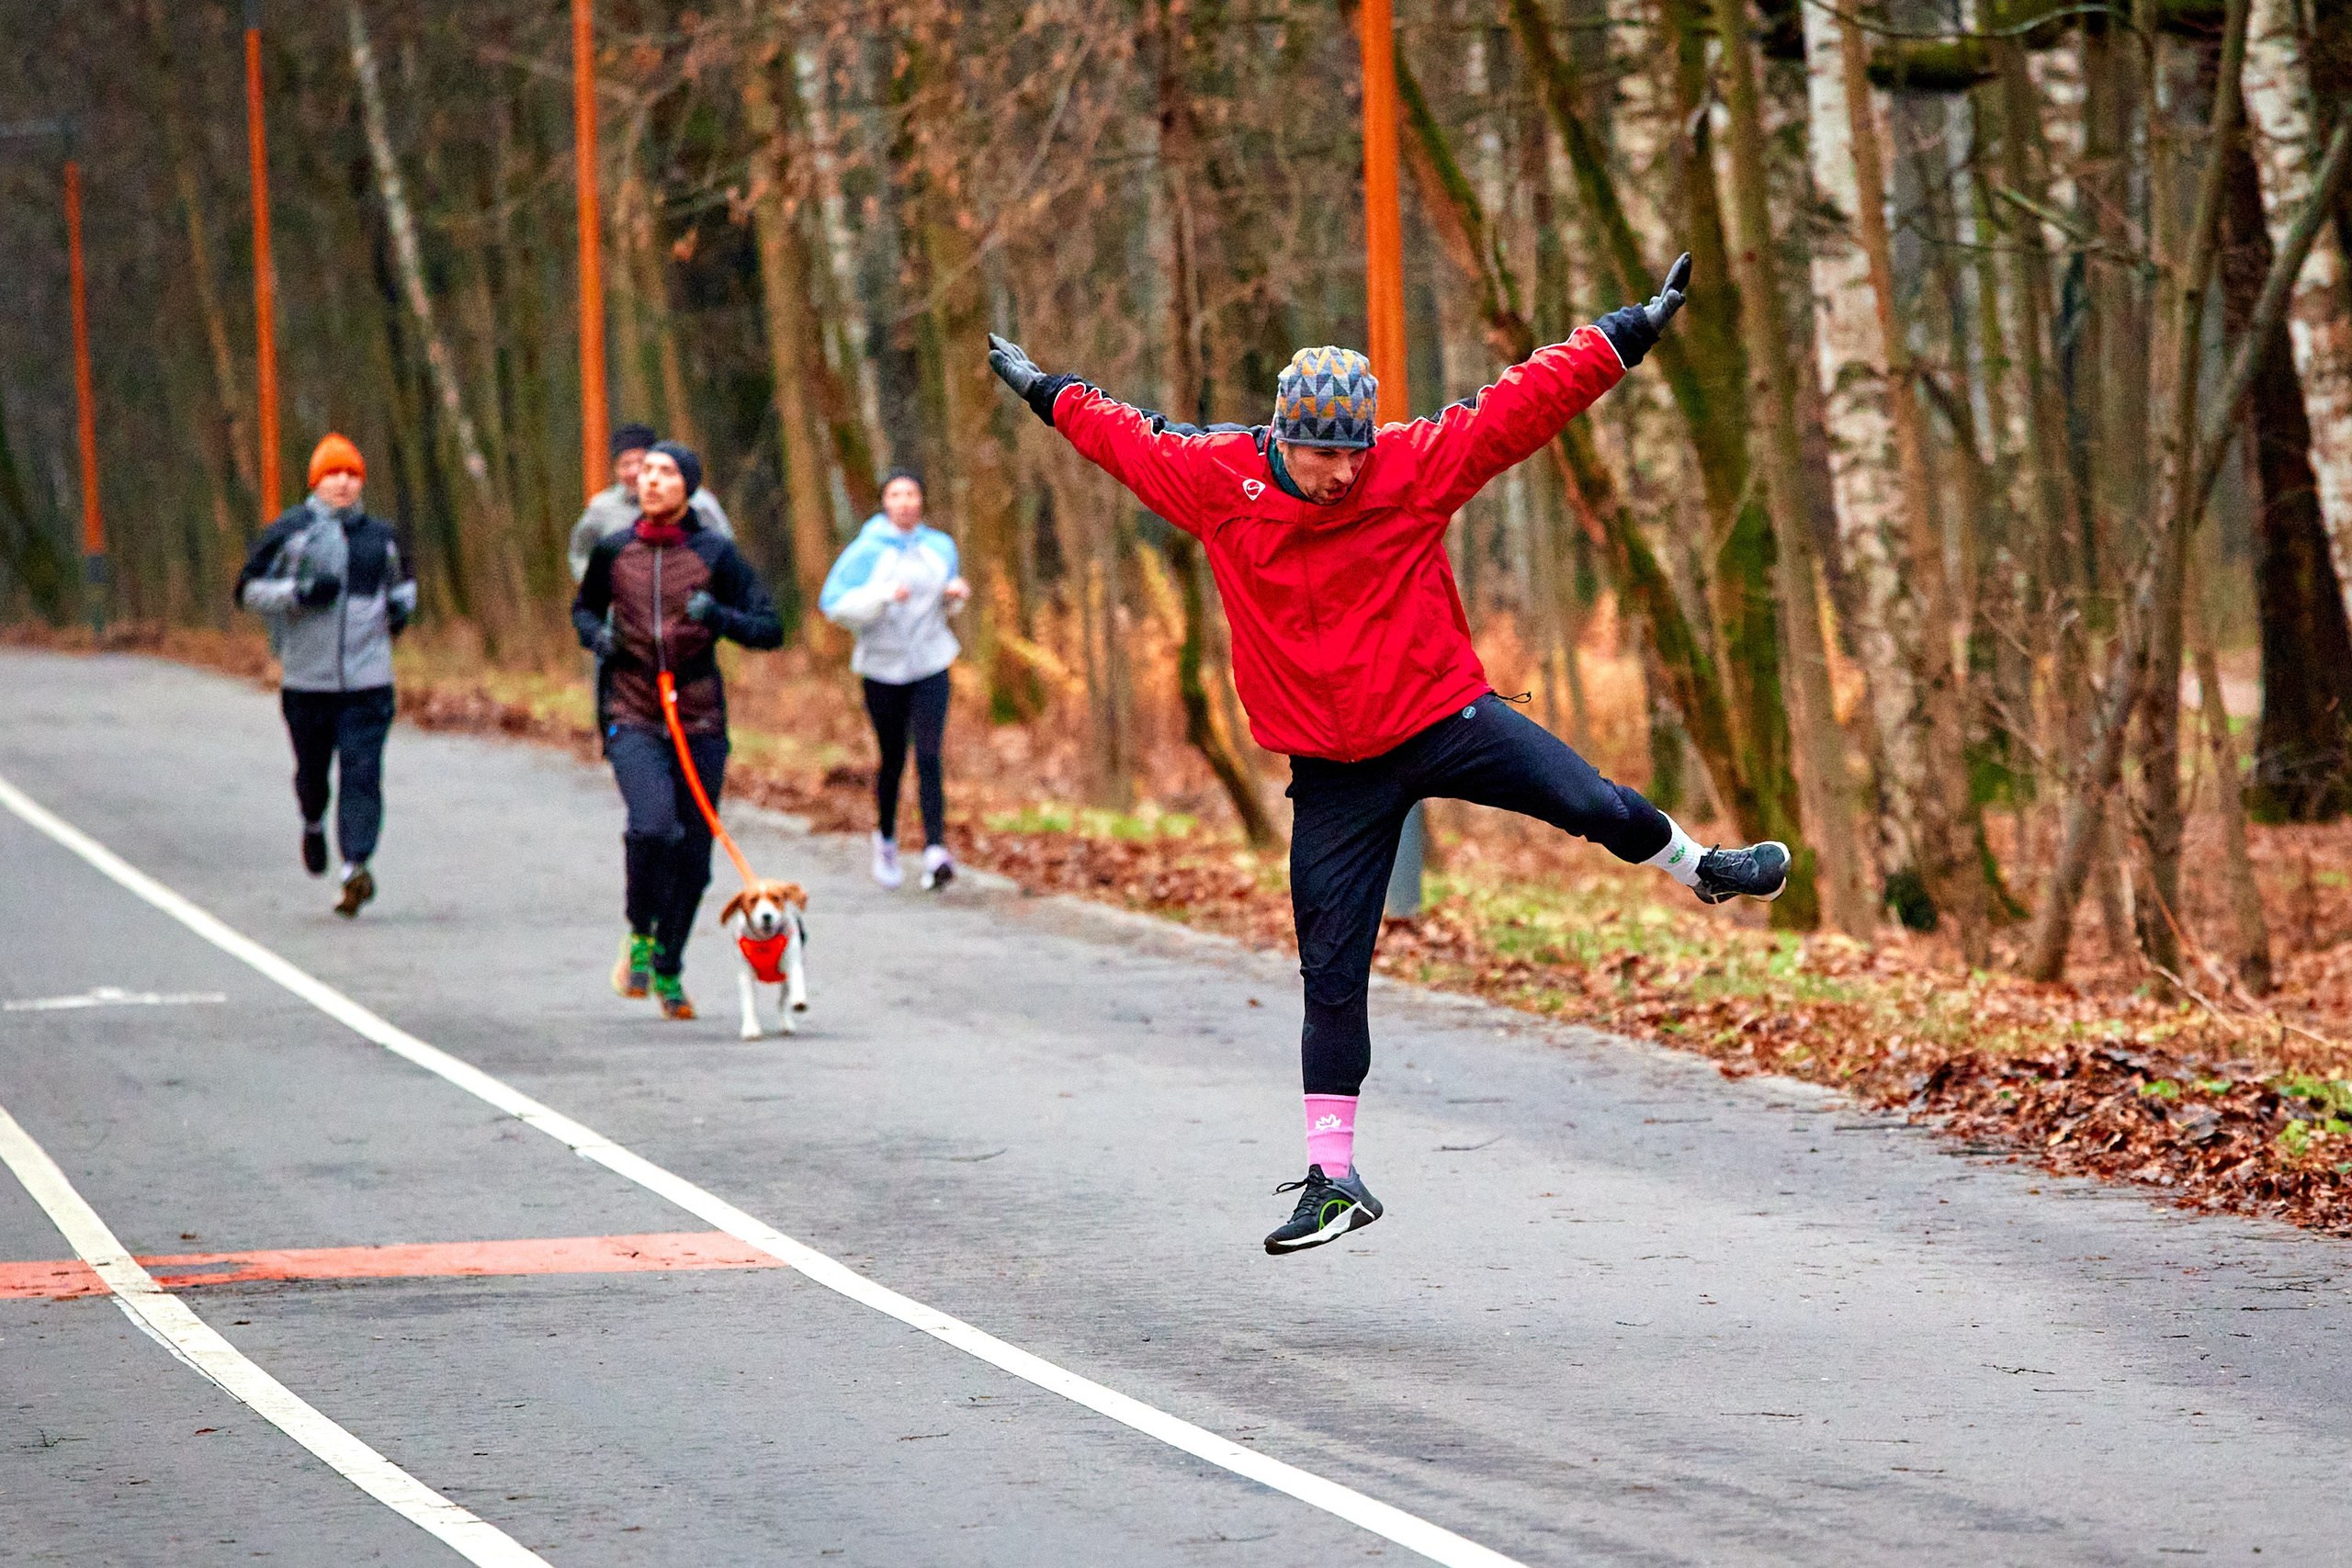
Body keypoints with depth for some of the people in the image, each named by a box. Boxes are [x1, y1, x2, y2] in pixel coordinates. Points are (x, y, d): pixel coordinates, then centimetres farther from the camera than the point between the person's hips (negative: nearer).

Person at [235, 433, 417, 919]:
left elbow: (401, 580, 29)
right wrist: (299, 593, -16)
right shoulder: (288, 532, 0)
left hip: (368, 679, 1)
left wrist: (401, 605, 7)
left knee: (362, 774, -11)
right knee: (312, 770, 12)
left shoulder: (380, 537, 11)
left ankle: (356, 868, -16)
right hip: (306, 678, -1)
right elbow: (250, 589, -1)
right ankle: (313, 825, 45)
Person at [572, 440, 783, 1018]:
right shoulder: (613, 551, 4)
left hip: (700, 720, 1)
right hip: (632, 718, -1)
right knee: (653, 825, -25)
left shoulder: (715, 554, 0)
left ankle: (668, 970, 25)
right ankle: (639, 932, 1)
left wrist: (720, 617, -20)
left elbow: (771, 628, -1)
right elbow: (584, 607, 22)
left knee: (692, 852, 5)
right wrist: (595, 633, 0)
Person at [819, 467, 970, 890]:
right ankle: (886, 838, 34)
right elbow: (834, 603, -12)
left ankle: (935, 849, -22)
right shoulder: (866, 551, -6)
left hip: (931, 665, 1)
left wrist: (956, 594, -1)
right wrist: (882, 595, -24)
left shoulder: (940, 547, 6)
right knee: (892, 759, 9)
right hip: (883, 666, -1)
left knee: (928, 755, -13)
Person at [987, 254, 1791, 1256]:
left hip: (1447, 719, 0)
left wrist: (1629, 335, -9)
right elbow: (1127, 437, 13)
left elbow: (1526, 402, -6)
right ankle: (1333, 1180, 11)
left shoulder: (1417, 465, -7)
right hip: (1334, 775, 0)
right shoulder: (1220, 482, -4)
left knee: (1593, 805, -17)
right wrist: (1046, 392, 23)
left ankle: (1697, 870, 19)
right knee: (1331, 976, 2)